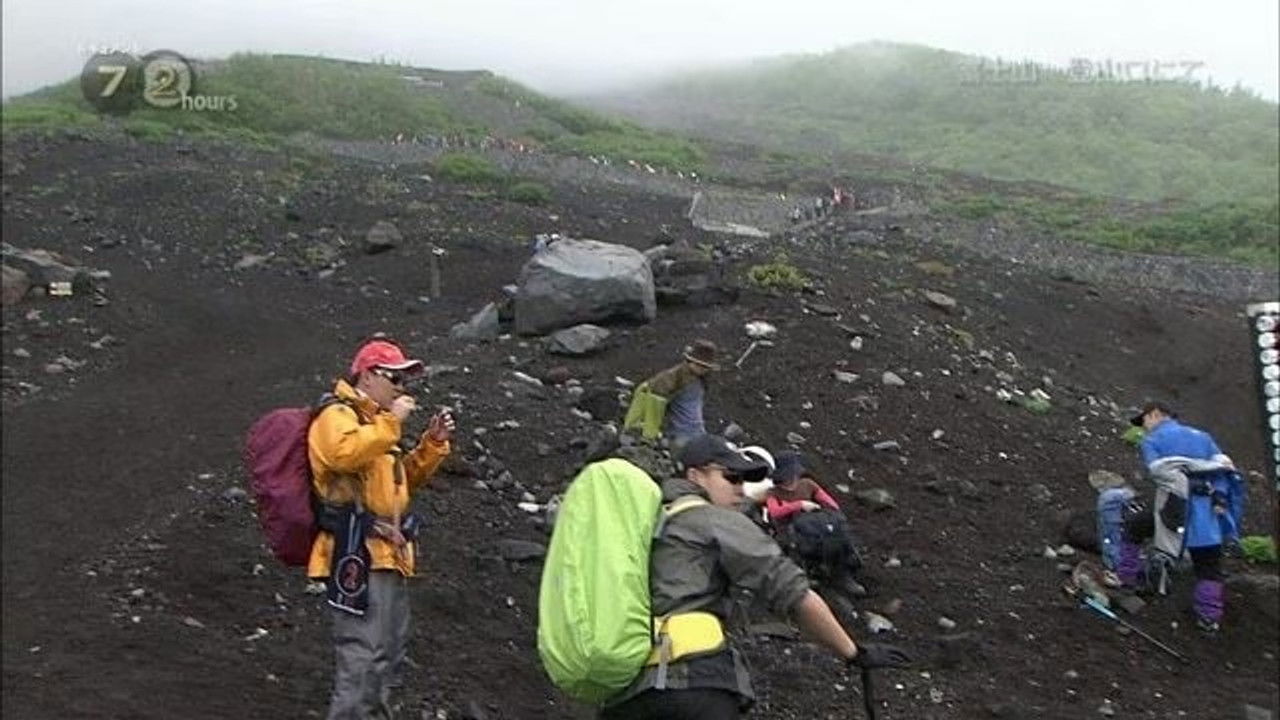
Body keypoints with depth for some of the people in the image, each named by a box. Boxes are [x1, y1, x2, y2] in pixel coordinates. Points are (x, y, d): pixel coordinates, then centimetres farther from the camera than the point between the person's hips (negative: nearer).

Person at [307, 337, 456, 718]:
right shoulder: (338, 415, -5)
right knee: (363, 653, -15)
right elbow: (343, 453, -28)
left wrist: (433, 443, 14)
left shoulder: (372, 422, 24)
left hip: (388, 557, 10)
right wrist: (391, 422, -21)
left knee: (390, 651, 17)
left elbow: (406, 479, 28)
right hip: (358, 555, -10)